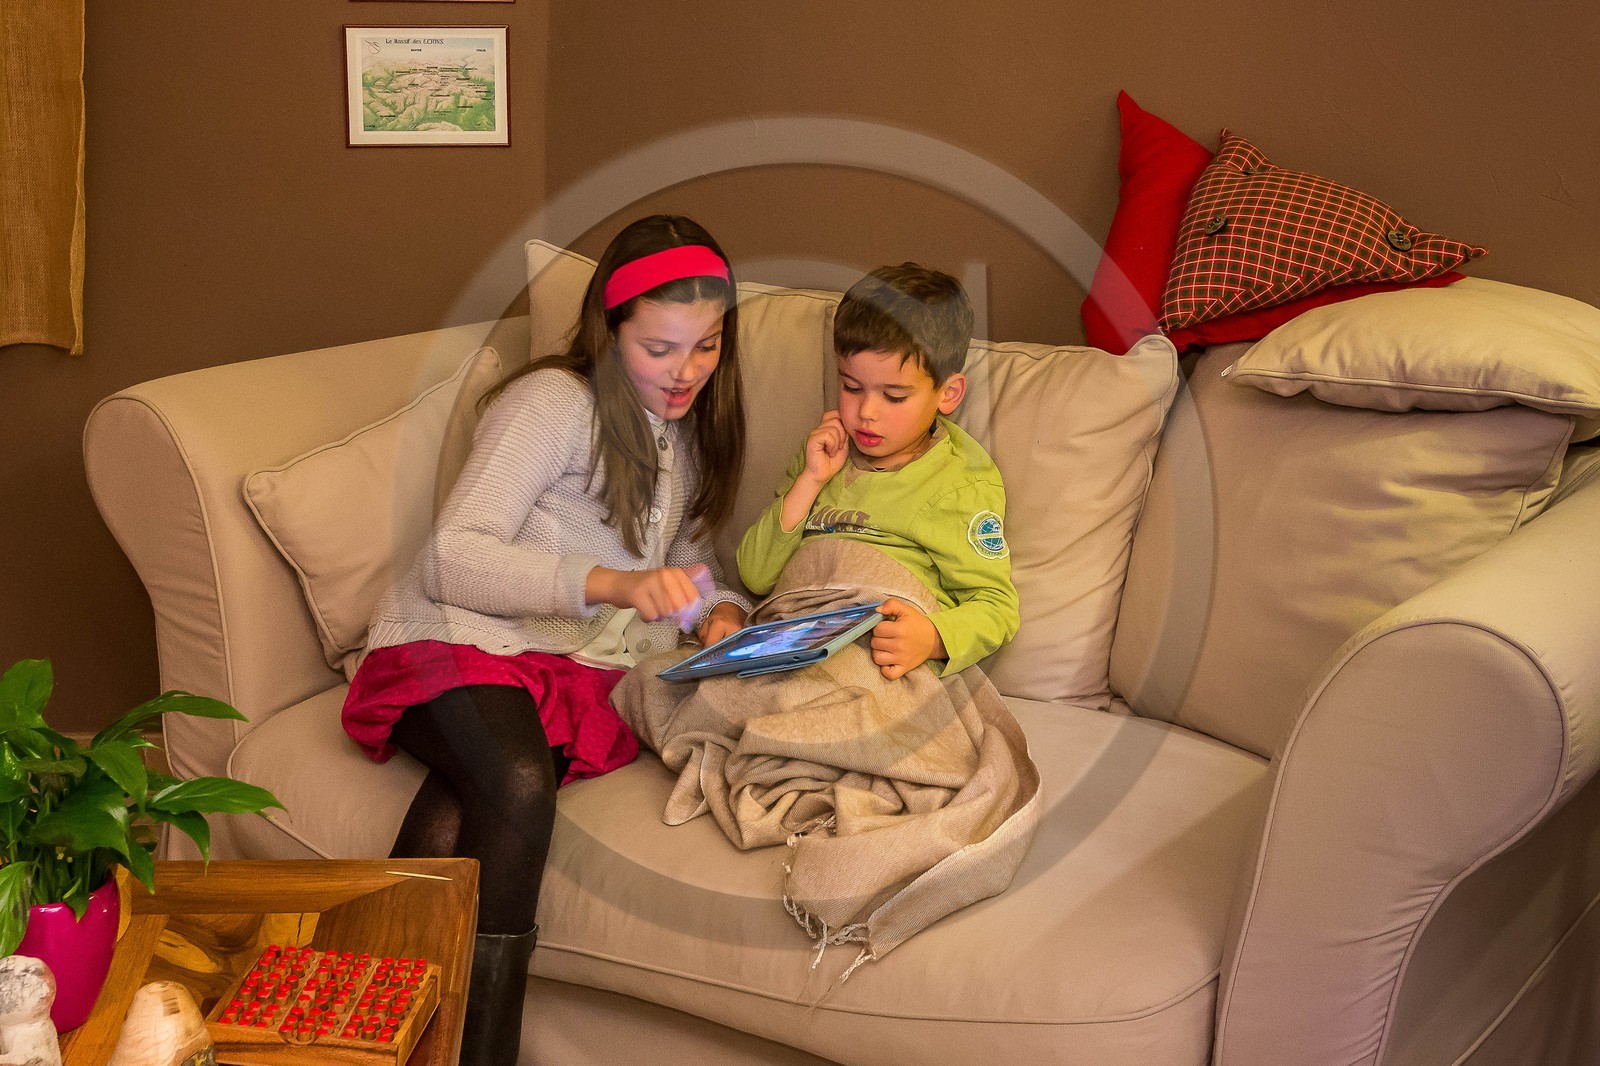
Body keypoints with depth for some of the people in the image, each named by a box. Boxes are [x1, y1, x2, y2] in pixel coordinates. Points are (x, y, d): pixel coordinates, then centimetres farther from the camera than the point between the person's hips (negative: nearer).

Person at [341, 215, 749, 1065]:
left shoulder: (691, 430, 18)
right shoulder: (556, 404, -5)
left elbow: (689, 555, 30)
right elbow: (452, 559, -13)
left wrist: (722, 611, 5)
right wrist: (613, 584, -24)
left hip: (581, 672, 5)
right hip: (462, 642, -4)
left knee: (460, 814, -30)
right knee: (519, 786, -37)